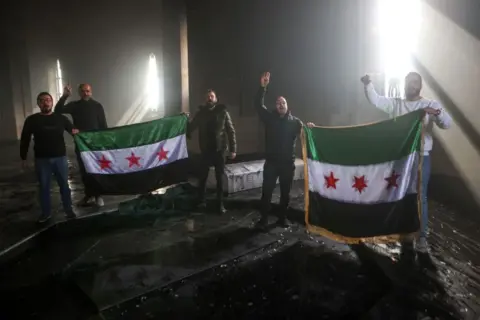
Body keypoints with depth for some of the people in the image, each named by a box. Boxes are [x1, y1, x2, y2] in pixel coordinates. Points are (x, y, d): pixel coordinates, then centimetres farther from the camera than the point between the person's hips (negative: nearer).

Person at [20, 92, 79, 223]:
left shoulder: (61, 118, 2)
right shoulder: (32, 120, 0)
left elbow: (73, 131, 10)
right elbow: (25, 140, 5)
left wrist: (76, 132, -15)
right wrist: (23, 158, 3)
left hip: (60, 157, 0)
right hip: (41, 159, 0)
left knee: (64, 184, 9)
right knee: (44, 186, 9)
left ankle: (68, 209, 21)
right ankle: (46, 212, 22)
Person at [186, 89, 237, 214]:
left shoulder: (223, 112, -1)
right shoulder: (201, 112, 5)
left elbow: (231, 130, -1)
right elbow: (191, 127, 9)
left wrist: (233, 148, -5)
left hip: (219, 149, -1)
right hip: (206, 150, 1)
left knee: (220, 178, 6)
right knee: (203, 176, 7)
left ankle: (220, 204, 16)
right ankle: (201, 201, 23)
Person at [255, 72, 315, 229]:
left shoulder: (295, 121, 4)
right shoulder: (270, 118, 2)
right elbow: (259, 105, -9)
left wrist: (309, 128, -29)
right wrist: (263, 87, -20)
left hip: (288, 163, 1)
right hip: (271, 162, 0)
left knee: (285, 192, 11)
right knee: (266, 191, 2)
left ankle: (282, 217, 26)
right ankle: (264, 218, 14)